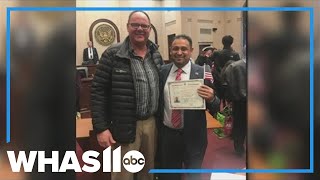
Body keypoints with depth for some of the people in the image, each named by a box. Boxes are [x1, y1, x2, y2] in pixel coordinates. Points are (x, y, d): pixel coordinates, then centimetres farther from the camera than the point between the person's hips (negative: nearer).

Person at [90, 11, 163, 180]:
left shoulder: (156, 55, 7)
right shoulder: (112, 54, -9)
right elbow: (98, 91, -10)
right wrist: (100, 128, -14)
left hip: (152, 122, 5)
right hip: (125, 125, -4)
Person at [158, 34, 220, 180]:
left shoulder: (202, 73, -10)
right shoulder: (162, 71, 0)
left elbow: (215, 109, -9)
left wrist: (211, 99, -29)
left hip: (193, 136, -2)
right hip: (166, 135, 3)